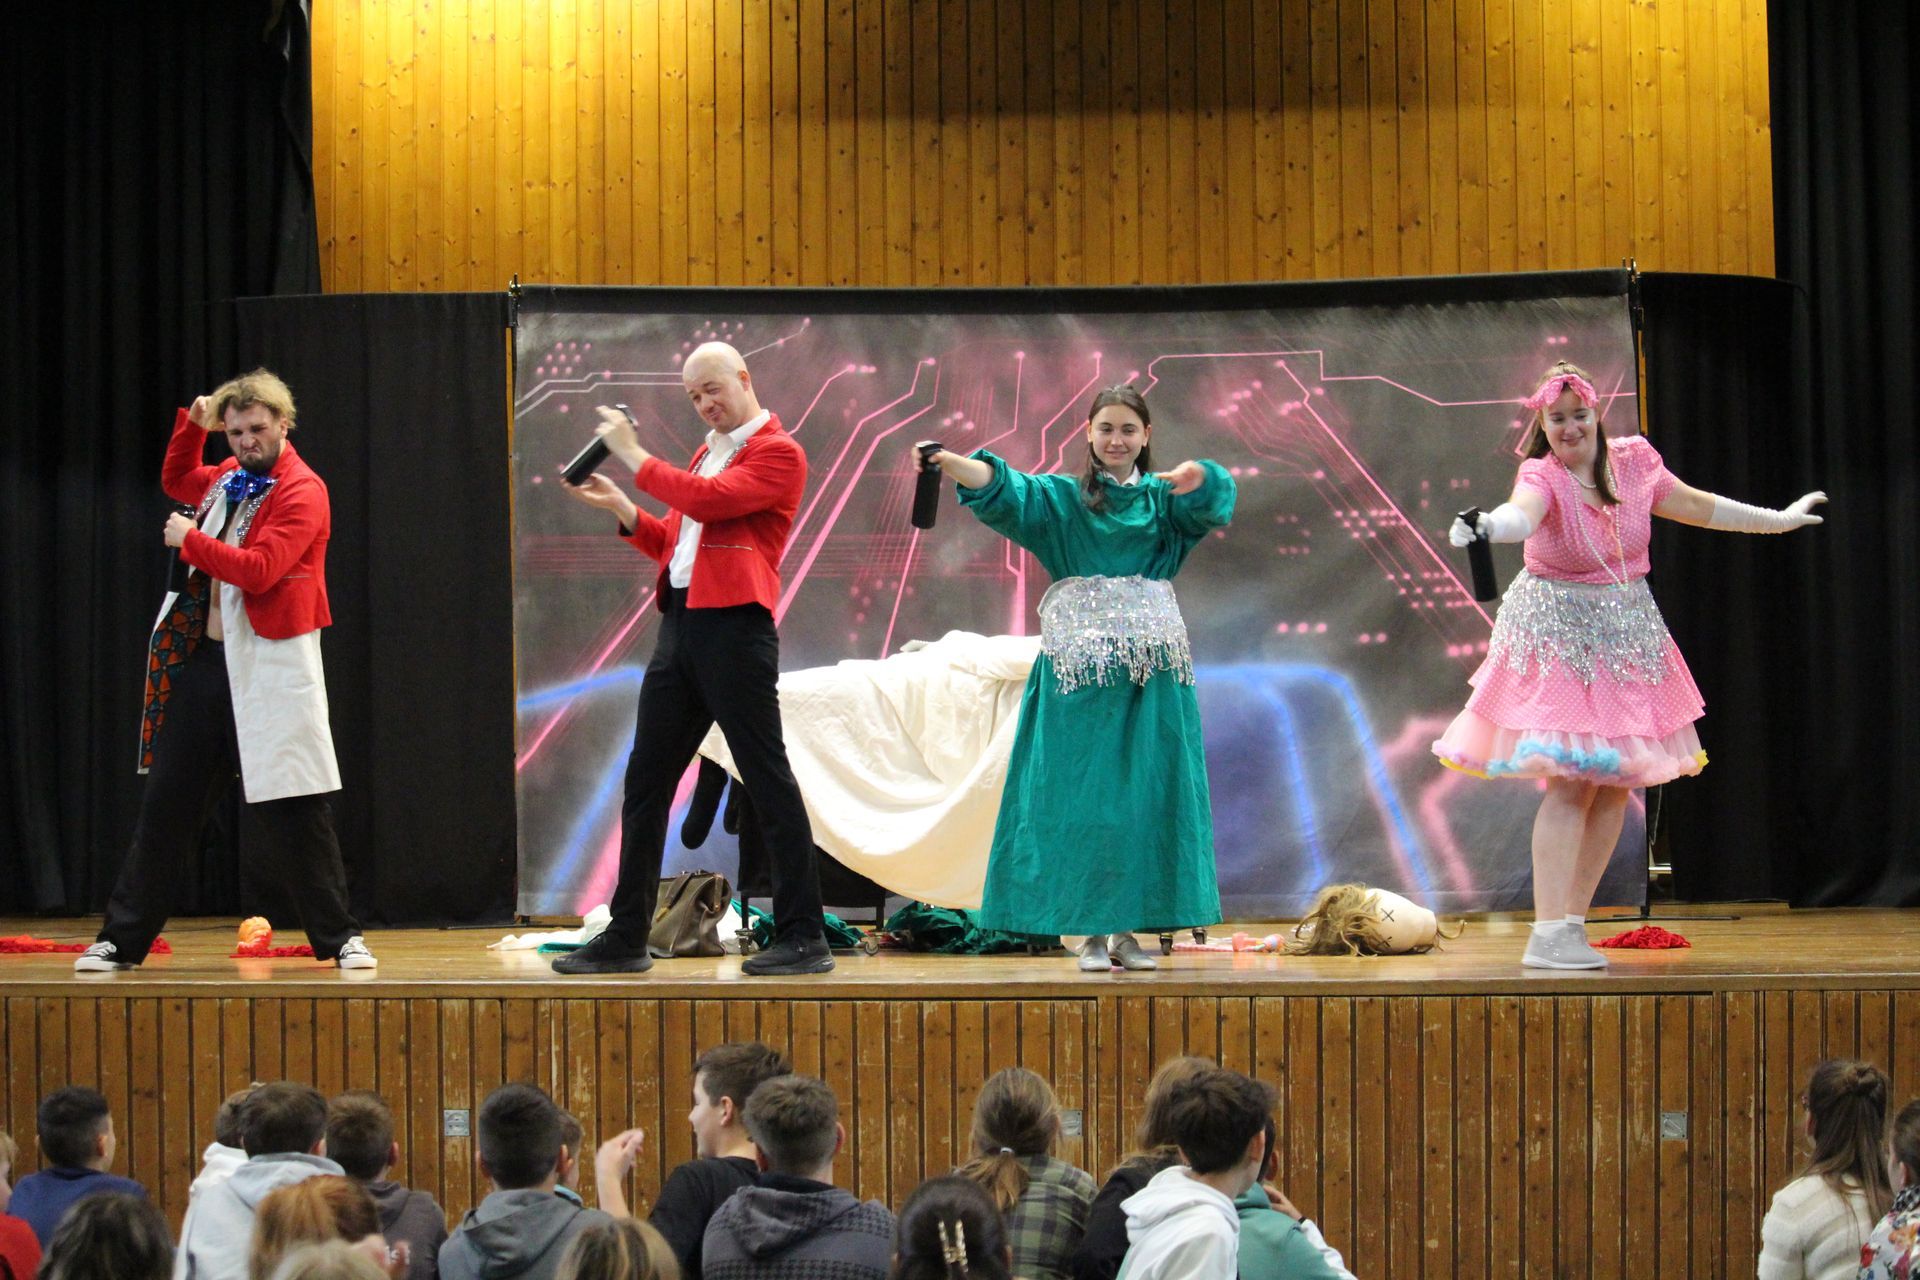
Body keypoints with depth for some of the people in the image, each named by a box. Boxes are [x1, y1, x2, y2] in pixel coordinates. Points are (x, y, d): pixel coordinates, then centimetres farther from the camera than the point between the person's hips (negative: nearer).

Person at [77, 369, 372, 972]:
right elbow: (177, 481, 36)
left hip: (269, 668, -7)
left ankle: (340, 938, 6)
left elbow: (258, 569, -21)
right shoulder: (231, 479, 14)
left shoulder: (302, 492, -10)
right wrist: (191, 425, 19)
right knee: (165, 803, 9)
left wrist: (191, 540, -10)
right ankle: (121, 939, 14)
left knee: (294, 810, -5)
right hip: (204, 657, 7)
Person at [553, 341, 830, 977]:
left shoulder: (777, 452, -5)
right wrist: (623, 510, 11)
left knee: (767, 779, -5)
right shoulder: (707, 452, 22)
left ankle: (803, 937, -1)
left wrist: (635, 459, -11)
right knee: (645, 780, 8)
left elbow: (709, 499, -19)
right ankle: (627, 938, 13)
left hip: (735, 628, -9)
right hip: (680, 625, 9)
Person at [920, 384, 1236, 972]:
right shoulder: (1061, 498, 8)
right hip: (1079, 663, -2)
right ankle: (1090, 931, 1)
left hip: (1152, 663, 2)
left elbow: (1211, 500, -9)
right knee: (1081, 792, -4)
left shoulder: (1163, 498, 12)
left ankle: (1129, 928, 8)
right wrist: (948, 461, -29)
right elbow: (1002, 488, -9)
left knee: (1145, 793, 1)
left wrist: (1197, 476, -33)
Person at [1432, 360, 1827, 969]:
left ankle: (1573, 923, 14)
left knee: (1615, 783, 5)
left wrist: (1778, 519, 28)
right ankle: (1547, 935, -15)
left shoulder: (1633, 463, 1)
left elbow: (1699, 507, 17)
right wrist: (1487, 526, -63)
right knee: (1571, 781, -14)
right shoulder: (1543, 476, -15)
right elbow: (1522, 512, -39)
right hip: (1558, 638, -6)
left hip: (1627, 632, 6)